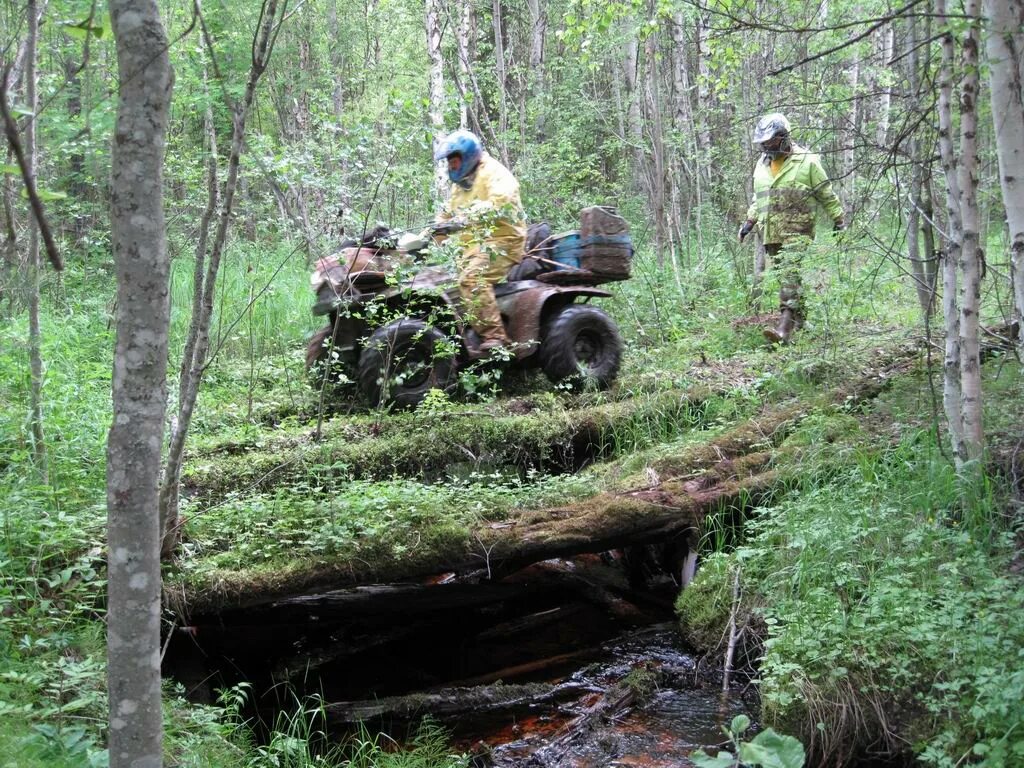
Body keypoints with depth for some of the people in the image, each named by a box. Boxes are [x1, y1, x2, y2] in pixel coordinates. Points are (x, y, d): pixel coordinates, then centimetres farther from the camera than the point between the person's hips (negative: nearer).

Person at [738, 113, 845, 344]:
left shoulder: (806, 161, -2)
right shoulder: (762, 164, 16)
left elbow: (827, 194, 5)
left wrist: (838, 220, 9)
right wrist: (750, 221, 19)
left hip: (797, 231, -6)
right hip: (770, 233, 6)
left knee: (790, 274, -19)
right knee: (783, 277, 7)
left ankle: (785, 326, -28)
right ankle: (801, 321, 19)